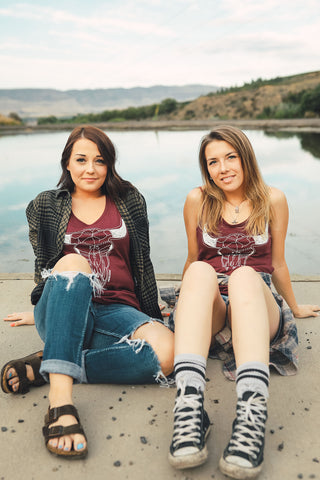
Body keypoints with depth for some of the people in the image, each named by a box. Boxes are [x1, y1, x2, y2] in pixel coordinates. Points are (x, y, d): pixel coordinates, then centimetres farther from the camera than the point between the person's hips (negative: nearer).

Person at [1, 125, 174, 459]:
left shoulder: (130, 202, 13)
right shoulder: (45, 207, 13)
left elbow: (142, 263, 15)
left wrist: (153, 317, 15)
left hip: (117, 312, 1)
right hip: (64, 317, -1)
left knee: (166, 353, -33)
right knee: (73, 262, -37)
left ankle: (43, 368, -22)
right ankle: (60, 402, -46)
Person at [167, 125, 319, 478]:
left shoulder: (272, 200, 9)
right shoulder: (198, 201, 9)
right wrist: (184, 304, 26)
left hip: (258, 305, 0)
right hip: (209, 314, 1)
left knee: (245, 275, -35)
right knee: (201, 272, -34)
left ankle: (252, 414, -53)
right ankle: (189, 405, -52)